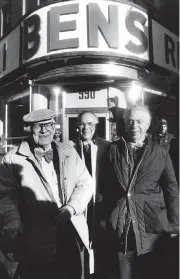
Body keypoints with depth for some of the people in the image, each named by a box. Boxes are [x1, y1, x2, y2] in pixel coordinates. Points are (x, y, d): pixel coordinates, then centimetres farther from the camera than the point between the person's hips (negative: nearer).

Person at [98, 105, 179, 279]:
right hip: (118, 225, 1)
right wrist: (103, 217, 1)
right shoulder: (114, 149, 0)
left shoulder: (160, 153, 0)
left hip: (152, 225, 0)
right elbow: (104, 186, 3)